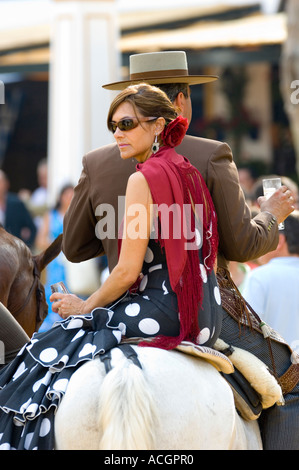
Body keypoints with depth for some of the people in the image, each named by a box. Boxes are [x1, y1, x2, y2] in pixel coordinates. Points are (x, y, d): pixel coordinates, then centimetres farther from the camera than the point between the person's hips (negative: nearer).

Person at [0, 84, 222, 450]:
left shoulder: (143, 178, -14)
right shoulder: (188, 172, 12)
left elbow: (127, 271, -15)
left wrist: (85, 307, 0)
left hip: (164, 309, -9)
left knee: (50, 354, 1)